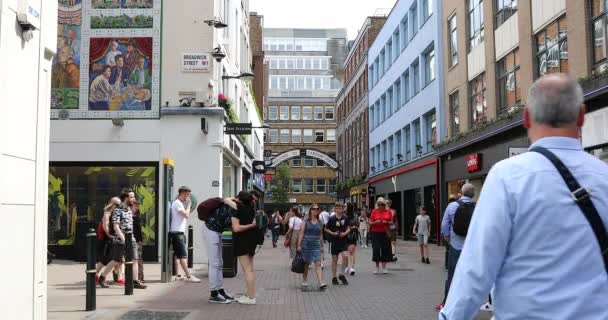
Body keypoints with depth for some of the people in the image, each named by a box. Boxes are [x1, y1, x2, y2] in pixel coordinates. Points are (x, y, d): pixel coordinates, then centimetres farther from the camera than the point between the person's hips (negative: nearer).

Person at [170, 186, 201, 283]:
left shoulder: (180, 203, 20)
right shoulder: (177, 203, -12)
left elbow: (185, 215, 21)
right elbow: (186, 215, -21)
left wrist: (190, 209, 9)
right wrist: (189, 205, -9)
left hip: (179, 232, 11)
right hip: (177, 232, -11)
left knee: (177, 255, 10)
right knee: (183, 255, -12)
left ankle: (178, 275, 13)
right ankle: (188, 276, -14)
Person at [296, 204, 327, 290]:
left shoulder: (320, 223, 9)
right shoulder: (306, 222, 0)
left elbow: (321, 235, 15)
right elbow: (301, 234, -1)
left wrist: (322, 246, 14)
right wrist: (299, 245, -6)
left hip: (316, 245, 2)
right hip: (306, 245, -2)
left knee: (318, 264, -8)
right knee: (306, 264, 8)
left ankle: (321, 283, -14)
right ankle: (304, 281, 23)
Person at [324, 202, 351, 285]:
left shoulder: (345, 218, -1)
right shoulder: (331, 218, -5)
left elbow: (348, 228, 8)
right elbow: (326, 229, 3)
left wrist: (345, 233, -11)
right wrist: (333, 233, -12)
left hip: (343, 240, 1)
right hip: (334, 241, -1)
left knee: (345, 256, -15)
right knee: (334, 259, 6)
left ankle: (341, 274, 3)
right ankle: (334, 277, 17)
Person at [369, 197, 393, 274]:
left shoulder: (388, 211, 5)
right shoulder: (374, 211, 3)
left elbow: (391, 222, 7)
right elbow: (370, 223, 4)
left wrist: (386, 222, -13)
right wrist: (375, 222, -16)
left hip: (385, 233, 1)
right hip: (376, 233, -1)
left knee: (385, 249, 2)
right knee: (376, 249, -3)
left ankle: (384, 267, 12)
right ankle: (377, 267, 8)